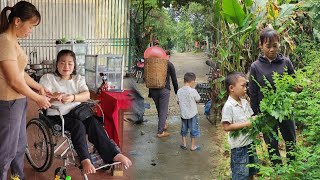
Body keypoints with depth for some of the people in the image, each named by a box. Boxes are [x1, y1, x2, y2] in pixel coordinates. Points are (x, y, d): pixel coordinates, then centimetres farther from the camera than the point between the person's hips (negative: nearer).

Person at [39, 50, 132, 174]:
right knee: (78, 125, -32)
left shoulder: (78, 79, 13)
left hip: (76, 112, 3)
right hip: (57, 115, -3)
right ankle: (85, 160, -35)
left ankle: (113, 154, -30)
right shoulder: (47, 78, 4)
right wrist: (54, 97, -34)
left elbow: (86, 95, -6)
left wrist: (73, 97, -28)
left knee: (93, 122, -25)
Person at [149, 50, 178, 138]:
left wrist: (150, 92, 17)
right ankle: (160, 132, 0)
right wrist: (176, 91, 11)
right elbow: (174, 79, 0)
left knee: (159, 109, 20)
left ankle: (163, 124, 39)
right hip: (164, 89, -5)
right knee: (163, 110, 0)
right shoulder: (169, 64, -2)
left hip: (153, 90, 5)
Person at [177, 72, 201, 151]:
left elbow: (178, 101, 4)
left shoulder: (179, 91, -6)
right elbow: (198, 99, -4)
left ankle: (184, 143, 28)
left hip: (183, 113, 4)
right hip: (192, 114, -4)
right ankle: (193, 146, 18)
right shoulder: (193, 91, -20)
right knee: (193, 129, 10)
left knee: (184, 129, 20)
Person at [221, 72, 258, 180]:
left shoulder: (245, 102, 5)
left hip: (250, 142, 8)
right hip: (239, 146, -8)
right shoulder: (228, 106, -19)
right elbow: (226, 127, -23)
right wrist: (246, 124, -23)